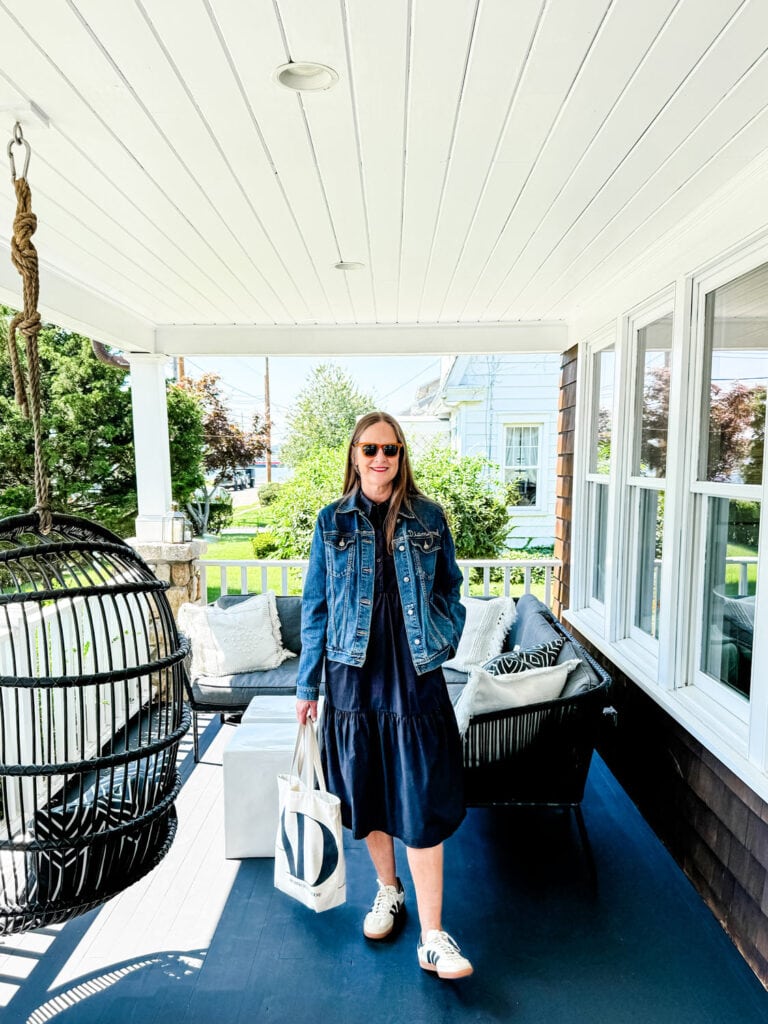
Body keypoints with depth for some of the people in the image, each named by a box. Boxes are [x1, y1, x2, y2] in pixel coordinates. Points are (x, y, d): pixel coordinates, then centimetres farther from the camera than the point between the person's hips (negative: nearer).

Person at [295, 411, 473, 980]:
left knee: (421, 802, 0)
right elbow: (315, 606, 4)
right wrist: (307, 684, 4)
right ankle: (388, 889, 41)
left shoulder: (429, 518, 0)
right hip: (354, 676, 2)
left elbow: (450, 588, 12)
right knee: (365, 794, 16)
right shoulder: (333, 522, 1)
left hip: (415, 677, -1)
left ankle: (433, 939, 15)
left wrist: (444, 642, 0)